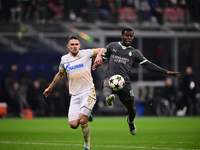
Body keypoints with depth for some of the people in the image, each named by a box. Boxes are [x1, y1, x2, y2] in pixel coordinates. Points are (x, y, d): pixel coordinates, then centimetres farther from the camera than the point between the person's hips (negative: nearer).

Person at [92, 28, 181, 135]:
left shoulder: (134, 52, 15)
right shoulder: (112, 46, 15)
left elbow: (148, 64, 14)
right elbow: (101, 58, 21)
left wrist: (166, 72, 9)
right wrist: (96, 64, -4)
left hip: (124, 82, 2)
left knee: (131, 108, 7)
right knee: (106, 83, -39)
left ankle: (130, 121, 40)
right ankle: (109, 97, -71)